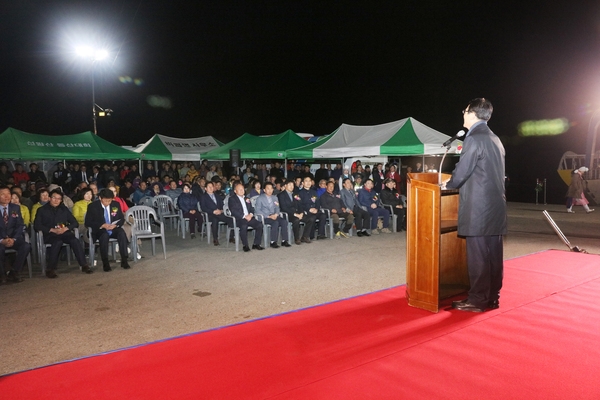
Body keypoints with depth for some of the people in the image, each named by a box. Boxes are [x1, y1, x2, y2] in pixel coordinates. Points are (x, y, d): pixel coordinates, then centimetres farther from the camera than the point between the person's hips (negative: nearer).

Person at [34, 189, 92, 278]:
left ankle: (84, 265, -27)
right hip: (49, 234, -2)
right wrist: (52, 230, -14)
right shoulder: (42, 210, 11)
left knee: (75, 240, -29)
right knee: (58, 242, -37)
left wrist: (66, 228, -8)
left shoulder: (64, 209, 19)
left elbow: (75, 223, 13)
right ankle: (50, 269, -30)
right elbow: (36, 225, -1)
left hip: (64, 233, 3)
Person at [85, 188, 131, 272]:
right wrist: (102, 225, -19)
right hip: (100, 230, -2)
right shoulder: (92, 206, -4)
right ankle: (105, 263, -30)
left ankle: (124, 261, -28)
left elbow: (122, 219, 9)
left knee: (122, 233, -31)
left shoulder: (116, 204, 4)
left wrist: (115, 225, -14)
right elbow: (88, 222, -5)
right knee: (104, 235, -37)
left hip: (114, 229, 3)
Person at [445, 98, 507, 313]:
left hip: (478, 207, -9)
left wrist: (448, 185, 6)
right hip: (495, 205, 9)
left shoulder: (474, 139, -12)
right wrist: (457, 182, 23)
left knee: (477, 255, -2)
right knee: (493, 254, 11)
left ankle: (477, 300, 5)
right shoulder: (495, 139, 15)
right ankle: (492, 297, 20)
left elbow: (461, 172, -13)